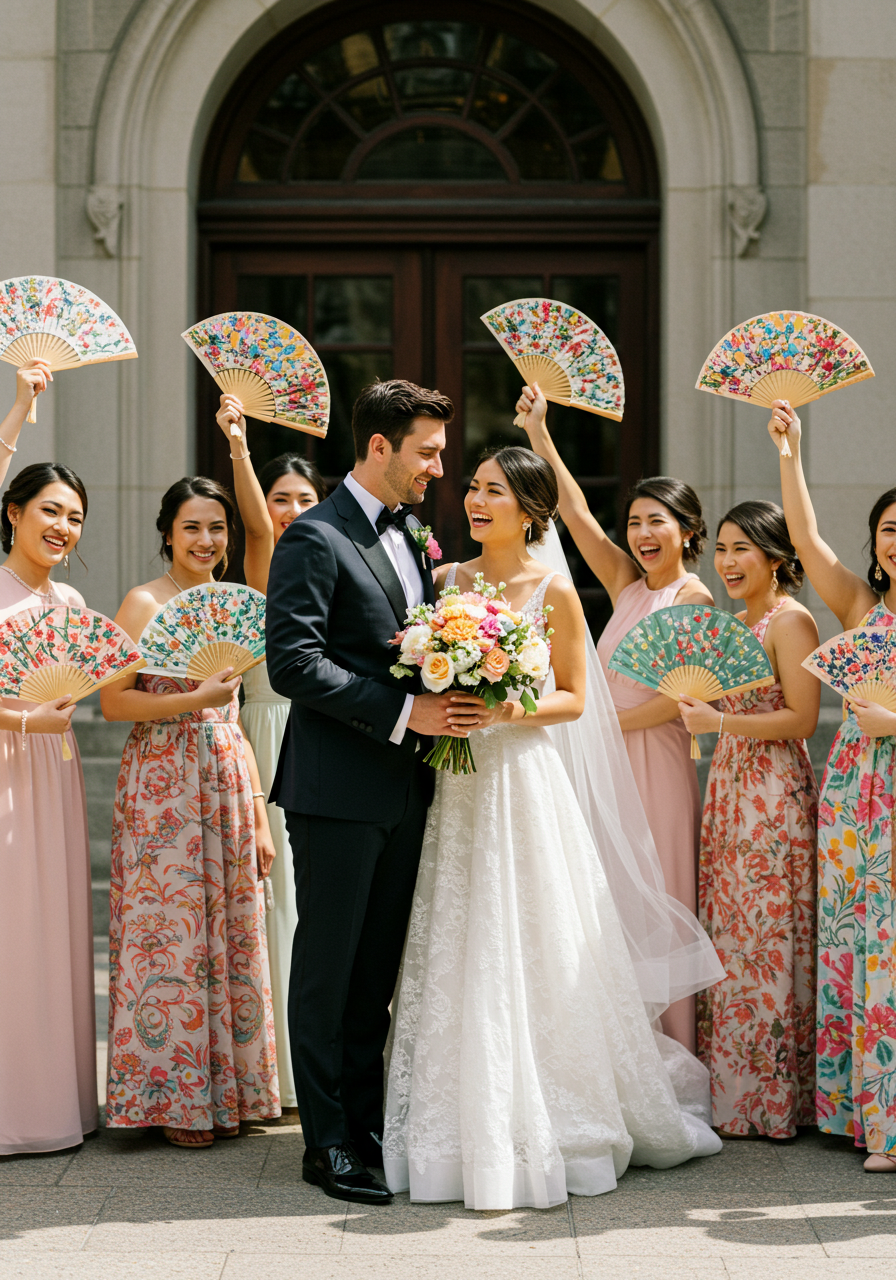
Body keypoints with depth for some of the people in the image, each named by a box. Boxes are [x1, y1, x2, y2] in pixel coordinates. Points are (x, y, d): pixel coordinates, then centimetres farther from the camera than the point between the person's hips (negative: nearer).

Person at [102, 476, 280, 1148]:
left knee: (230, 933, 6)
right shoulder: (144, 603, -3)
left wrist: (261, 817, 15)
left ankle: (224, 1091, 14)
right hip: (164, 786, -6)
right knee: (170, 934, -4)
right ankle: (173, 1098, 4)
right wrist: (196, 698, -20)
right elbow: (114, 701, -9)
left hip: (229, 783, 6)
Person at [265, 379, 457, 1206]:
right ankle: (327, 1142, 8)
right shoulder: (316, 539, -11)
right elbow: (292, 662, -19)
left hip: (402, 788, 8)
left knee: (378, 969, 12)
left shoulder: (411, 536, 16)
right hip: (337, 789, -8)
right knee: (328, 968, 1)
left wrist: (446, 702, 3)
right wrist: (403, 712, -20)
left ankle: (368, 1125, 20)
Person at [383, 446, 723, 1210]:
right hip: (455, 782, 4)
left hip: (523, 778, -4)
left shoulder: (555, 591, -3)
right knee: (456, 955, 4)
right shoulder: (447, 580, 8)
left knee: (531, 954, -1)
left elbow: (573, 697, 1)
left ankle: (550, 1126, 11)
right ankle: (471, 1128, 15)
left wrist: (515, 712, -16)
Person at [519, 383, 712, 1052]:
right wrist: (539, 433, 2)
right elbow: (577, 512, 6)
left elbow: (678, 699, -13)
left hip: (655, 759, -6)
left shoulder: (692, 597, -8)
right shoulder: (628, 584, 9)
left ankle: (670, 1048, 9)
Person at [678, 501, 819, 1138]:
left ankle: (773, 1100, 5)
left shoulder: (791, 620, -10)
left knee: (768, 938, -4)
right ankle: (734, 1092, 14)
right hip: (728, 786, 9)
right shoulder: (735, 623, 16)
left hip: (775, 793, -9)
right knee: (729, 936, 8)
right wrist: (692, 701, 12)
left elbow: (801, 719, -15)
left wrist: (719, 721, -18)